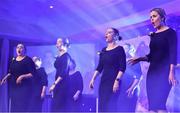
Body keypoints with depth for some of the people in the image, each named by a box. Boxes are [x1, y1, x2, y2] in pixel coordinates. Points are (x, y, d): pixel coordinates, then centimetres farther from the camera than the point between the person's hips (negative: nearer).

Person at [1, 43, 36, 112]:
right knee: (14, 106, 3)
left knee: (22, 107, -12)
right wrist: (6, 77, 1)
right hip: (14, 87, 6)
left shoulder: (28, 60, -4)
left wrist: (22, 76, -22)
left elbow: (32, 74, -10)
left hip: (24, 86, -6)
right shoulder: (13, 60, 14)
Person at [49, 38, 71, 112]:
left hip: (63, 84, -8)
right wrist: (55, 84, 15)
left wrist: (54, 84, -22)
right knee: (55, 106, 6)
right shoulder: (58, 57, 16)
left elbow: (64, 72, -18)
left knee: (59, 107, -10)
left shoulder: (66, 56, -9)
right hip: (58, 84, 8)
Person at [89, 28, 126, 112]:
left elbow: (122, 67, -11)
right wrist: (93, 79, 7)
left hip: (113, 81, -7)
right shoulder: (103, 50, 15)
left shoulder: (119, 49, -3)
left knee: (110, 106, -12)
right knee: (102, 106, 4)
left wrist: (117, 81, -22)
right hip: (103, 81, 7)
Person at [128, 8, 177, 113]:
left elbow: (173, 53, -11)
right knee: (152, 104, 0)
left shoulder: (170, 32, -3)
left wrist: (171, 72, -21)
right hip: (152, 71, 7)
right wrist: (139, 59, 7)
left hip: (164, 72, -7)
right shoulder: (153, 35, 17)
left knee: (159, 103, -18)